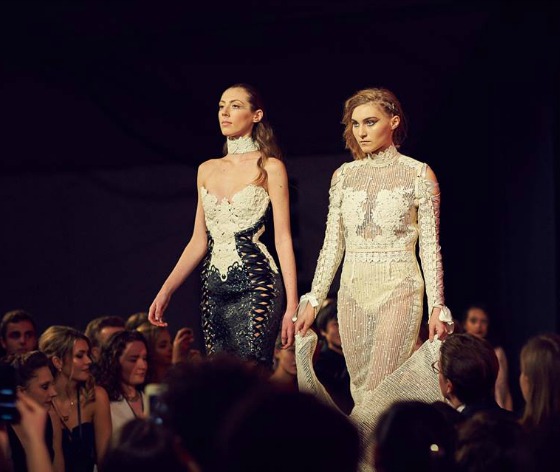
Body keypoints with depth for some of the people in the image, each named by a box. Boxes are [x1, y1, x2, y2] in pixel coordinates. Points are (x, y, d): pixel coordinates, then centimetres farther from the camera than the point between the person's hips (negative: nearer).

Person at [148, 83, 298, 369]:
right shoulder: (207, 170, 15)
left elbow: (283, 239, -5)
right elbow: (199, 241, 16)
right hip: (215, 289, 6)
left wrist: (292, 305, -11)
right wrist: (165, 291, 8)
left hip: (256, 287, -6)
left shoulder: (269, 168, 0)